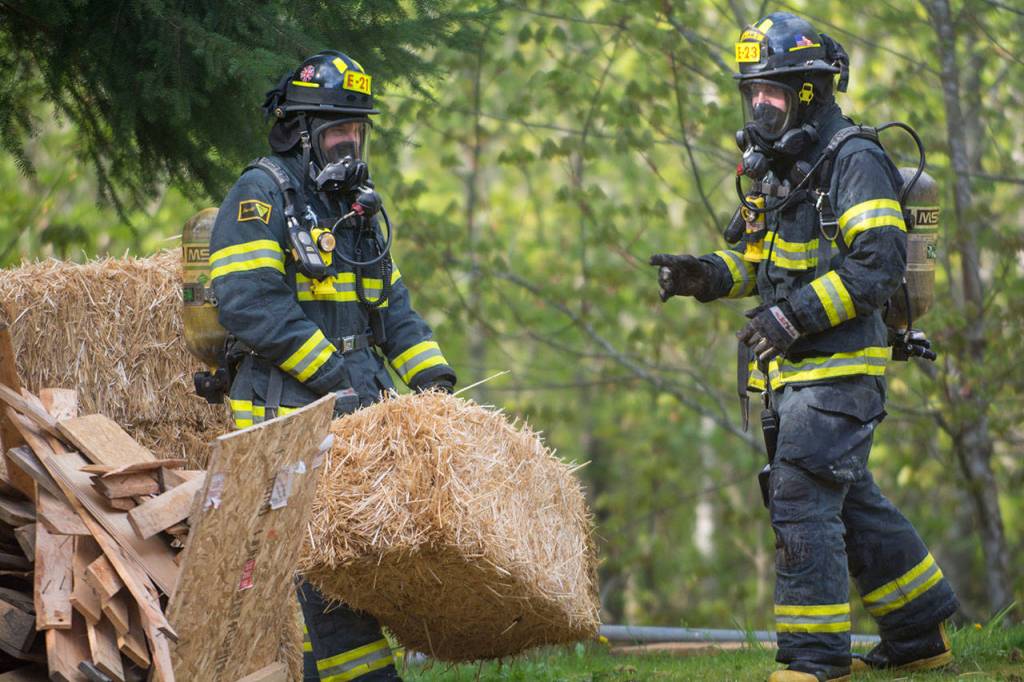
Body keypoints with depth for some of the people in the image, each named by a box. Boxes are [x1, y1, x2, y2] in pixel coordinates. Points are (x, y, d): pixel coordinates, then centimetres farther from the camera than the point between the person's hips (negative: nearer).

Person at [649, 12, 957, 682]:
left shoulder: (853, 161, -12)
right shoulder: (778, 168, 17)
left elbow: (880, 262, -20)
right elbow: (761, 260, 24)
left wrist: (797, 314, -26)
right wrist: (706, 275, 4)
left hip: (838, 368, -9)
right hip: (793, 372, 9)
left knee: (802, 502, -13)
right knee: (851, 502, 15)